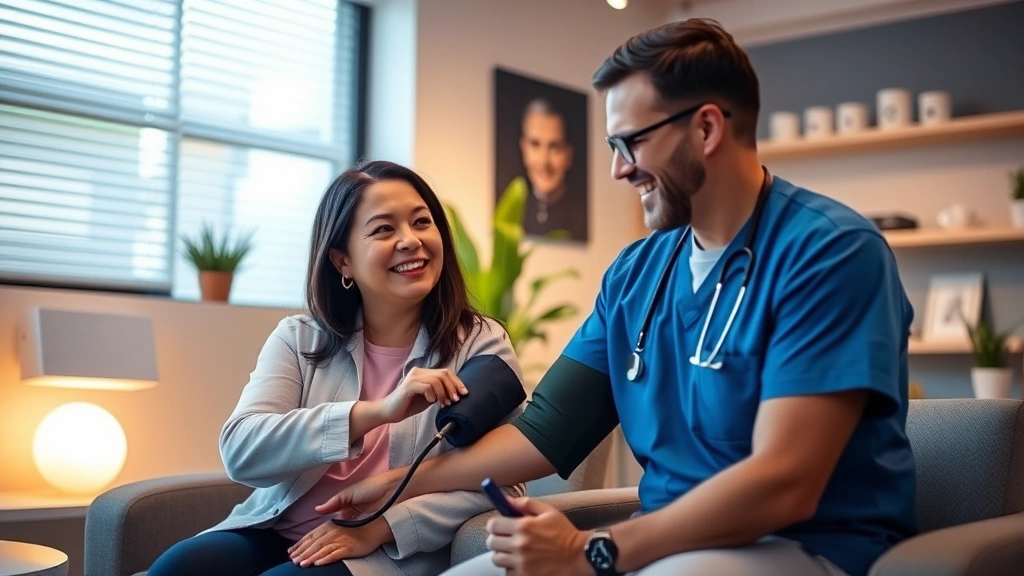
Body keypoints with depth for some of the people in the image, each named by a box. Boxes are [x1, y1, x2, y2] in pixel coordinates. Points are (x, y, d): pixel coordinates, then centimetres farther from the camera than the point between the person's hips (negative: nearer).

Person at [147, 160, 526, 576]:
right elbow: (240, 451, -10)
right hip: (277, 533, 3)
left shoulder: (480, 344, 0)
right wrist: (374, 412, -24)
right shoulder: (298, 339, 6)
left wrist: (382, 526, -21)